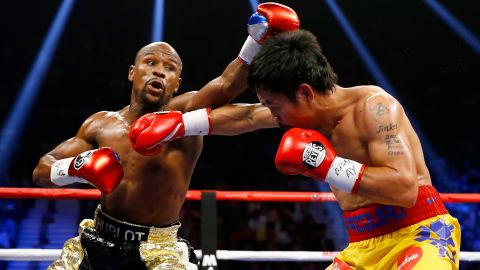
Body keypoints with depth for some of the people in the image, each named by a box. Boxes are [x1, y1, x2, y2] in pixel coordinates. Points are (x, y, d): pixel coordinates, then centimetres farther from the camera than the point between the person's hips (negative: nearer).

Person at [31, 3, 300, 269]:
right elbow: (41, 171, 6)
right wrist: (77, 168, -17)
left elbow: (227, 85, -32)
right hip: (97, 242, 5)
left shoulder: (182, 114, -12)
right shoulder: (102, 124, 2)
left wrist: (259, 37, -49)